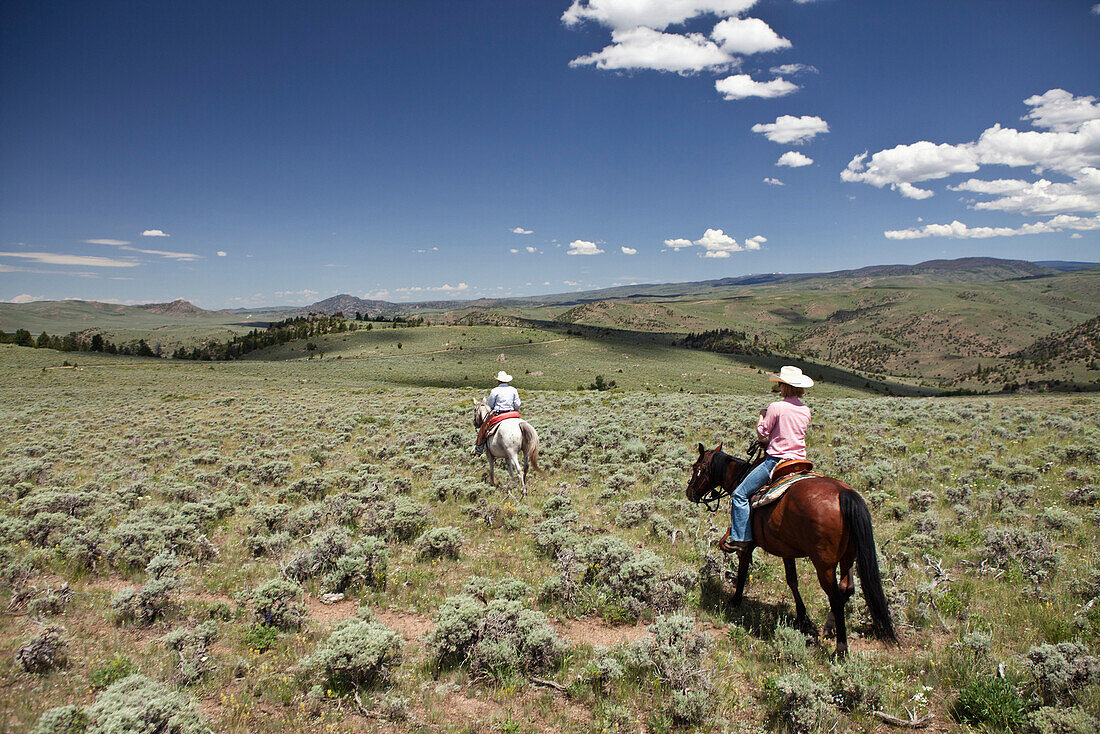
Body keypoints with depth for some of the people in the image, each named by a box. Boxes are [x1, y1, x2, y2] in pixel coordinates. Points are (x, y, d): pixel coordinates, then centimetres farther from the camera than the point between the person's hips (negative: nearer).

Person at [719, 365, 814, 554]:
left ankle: (740, 538, -6)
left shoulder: (776, 407, -11)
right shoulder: (806, 411, 9)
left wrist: (762, 415, 11)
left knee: (740, 494, -2)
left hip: (776, 459, -7)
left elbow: (762, 433, -5)